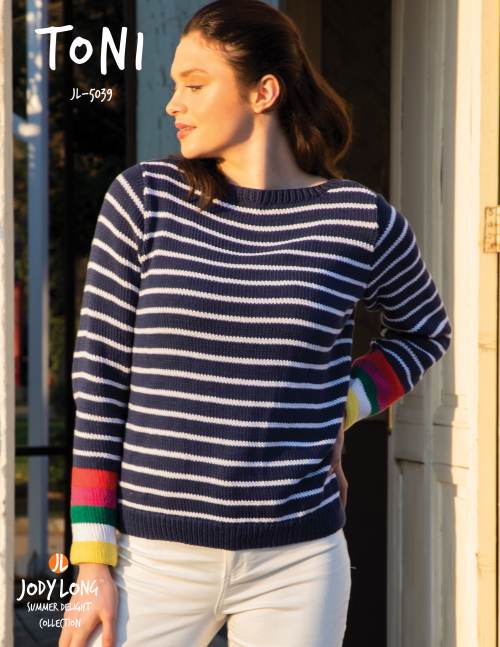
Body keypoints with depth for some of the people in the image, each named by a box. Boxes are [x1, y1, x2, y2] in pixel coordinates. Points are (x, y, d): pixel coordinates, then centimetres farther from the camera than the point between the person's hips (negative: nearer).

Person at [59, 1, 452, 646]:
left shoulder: (361, 222, 0)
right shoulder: (143, 198, 0)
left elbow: (426, 331, 21)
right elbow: (100, 378, 0)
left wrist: (342, 410, 4)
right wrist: (93, 562, -4)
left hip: (296, 565, 1)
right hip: (152, 554, 0)